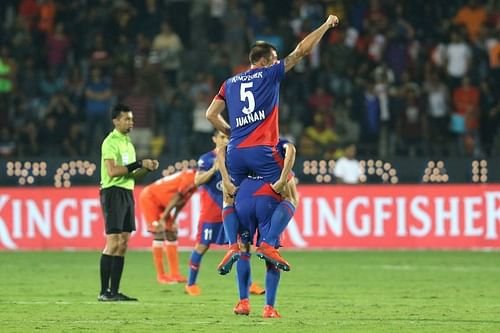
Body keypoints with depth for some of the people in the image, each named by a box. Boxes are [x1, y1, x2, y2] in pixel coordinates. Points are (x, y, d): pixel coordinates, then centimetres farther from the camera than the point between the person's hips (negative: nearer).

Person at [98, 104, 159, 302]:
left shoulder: (128, 142, 18)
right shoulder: (111, 142, -9)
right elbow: (112, 171, -20)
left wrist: (147, 168, 6)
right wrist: (139, 164, -18)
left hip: (127, 193, 9)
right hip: (113, 192, -9)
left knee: (123, 244, 5)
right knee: (113, 242, -12)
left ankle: (114, 291, 7)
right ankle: (104, 292, -11)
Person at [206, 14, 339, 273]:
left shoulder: (230, 84, 17)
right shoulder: (269, 74, 4)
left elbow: (211, 114, 17)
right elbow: (302, 50, 5)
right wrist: (326, 25, 14)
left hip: (235, 152, 5)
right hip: (261, 152, -5)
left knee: (230, 200, 15)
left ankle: (232, 246, -7)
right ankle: (268, 244, -9)